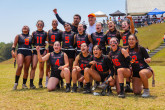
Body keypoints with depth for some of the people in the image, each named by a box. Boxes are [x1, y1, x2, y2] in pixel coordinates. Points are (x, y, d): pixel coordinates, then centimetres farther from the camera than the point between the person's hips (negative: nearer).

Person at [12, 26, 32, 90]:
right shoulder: (18, 36, 15)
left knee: (26, 69, -2)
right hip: (20, 51, -2)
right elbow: (14, 45, 8)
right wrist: (13, 51, -8)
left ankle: (24, 84, 10)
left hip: (28, 53, 2)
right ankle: (16, 82, -14)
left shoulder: (31, 37, 19)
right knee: (20, 66, -25)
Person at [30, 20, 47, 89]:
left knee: (41, 67, 3)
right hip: (35, 50, 0)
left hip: (42, 50, 0)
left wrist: (45, 50, -2)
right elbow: (32, 42, 17)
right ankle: (31, 83, -9)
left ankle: (40, 83, 13)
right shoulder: (34, 33, 12)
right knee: (33, 66, -11)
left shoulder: (45, 33, 8)